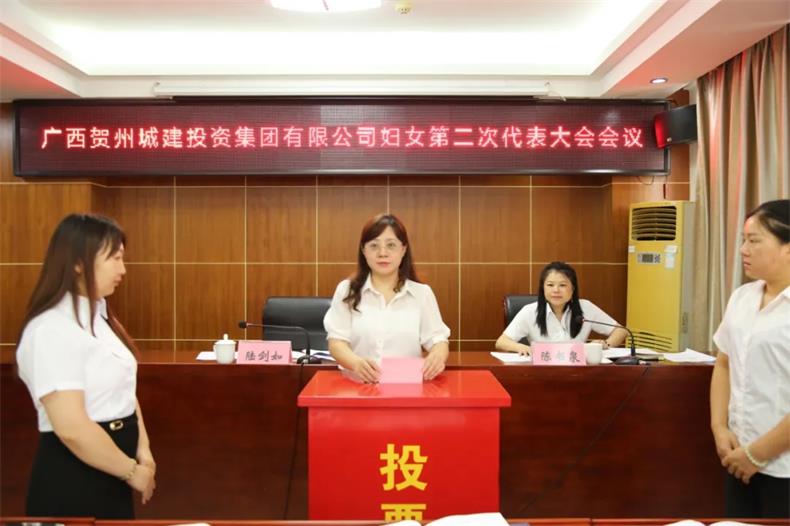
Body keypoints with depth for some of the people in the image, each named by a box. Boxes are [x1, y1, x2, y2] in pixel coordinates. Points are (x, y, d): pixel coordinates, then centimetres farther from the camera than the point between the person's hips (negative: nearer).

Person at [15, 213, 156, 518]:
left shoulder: (97, 315, 8)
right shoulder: (52, 330, -21)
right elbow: (72, 428, -25)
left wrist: (142, 449, -1)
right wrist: (132, 472, -14)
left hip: (109, 475, 9)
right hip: (73, 481, -9)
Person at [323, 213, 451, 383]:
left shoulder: (422, 293, 10)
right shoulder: (346, 291, 8)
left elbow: (436, 339, 7)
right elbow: (337, 340, 1)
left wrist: (438, 356, -18)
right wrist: (356, 363, -21)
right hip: (359, 386, -1)